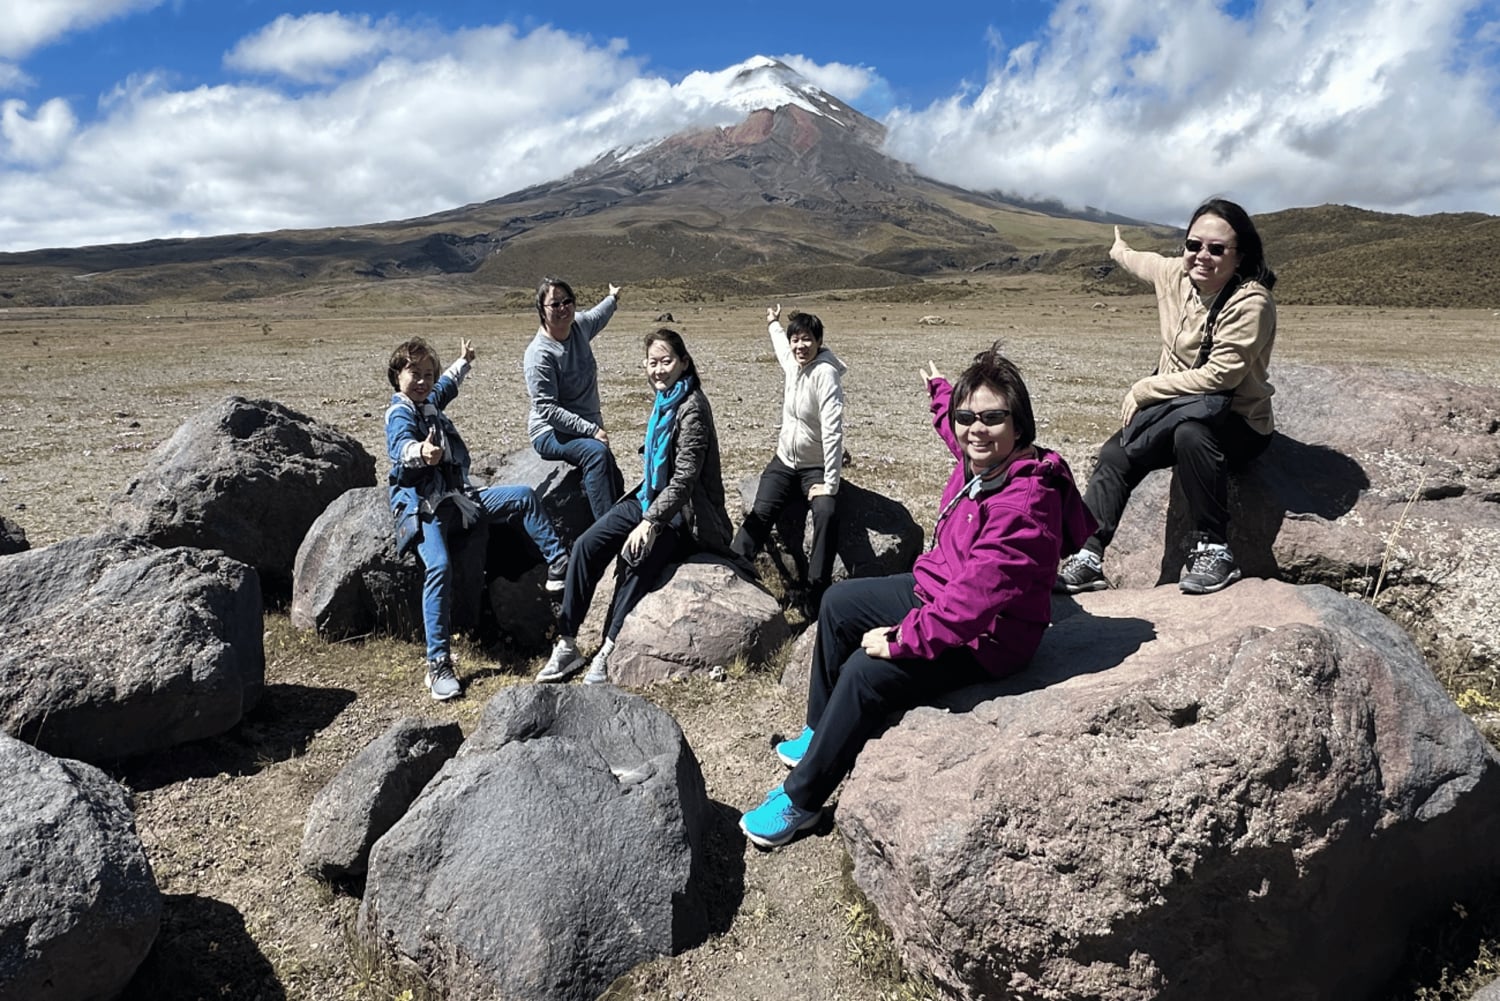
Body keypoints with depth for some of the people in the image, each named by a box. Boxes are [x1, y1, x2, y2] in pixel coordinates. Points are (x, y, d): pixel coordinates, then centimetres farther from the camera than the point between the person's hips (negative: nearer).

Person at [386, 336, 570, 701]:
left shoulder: (429, 402, 16)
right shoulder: (400, 412, -10)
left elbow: (446, 386, 42)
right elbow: (402, 446, -34)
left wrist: (463, 363, 59)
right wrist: (421, 452, -58)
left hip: (458, 498, 9)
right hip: (423, 506, -9)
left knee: (524, 496, 3)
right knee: (439, 566, -30)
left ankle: (558, 565, 11)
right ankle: (438, 664, -28)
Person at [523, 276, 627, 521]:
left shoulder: (579, 325, 2)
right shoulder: (539, 353, -20)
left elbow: (596, 317, 30)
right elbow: (548, 410, -23)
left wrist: (612, 299, 47)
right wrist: (592, 430, -27)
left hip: (586, 429, 9)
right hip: (551, 434, -9)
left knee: (614, 481, 3)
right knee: (597, 452, -34)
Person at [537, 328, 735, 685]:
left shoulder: (691, 408, -18)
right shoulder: (662, 400, 8)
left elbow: (684, 478, -25)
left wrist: (651, 522, -32)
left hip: (683, 512, -8)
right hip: (650, 497, 8)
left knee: (636, 556, -31)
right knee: (586, 545, -10)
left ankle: (609, 651, -20)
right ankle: (567, 645, -8)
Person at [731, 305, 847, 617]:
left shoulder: (825, 373, -21)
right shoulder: (792, 363, 0)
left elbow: (832, 432, -26)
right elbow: (782, 346, 30)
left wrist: (830, 484, -28)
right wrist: (774, 324, 49)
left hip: (816, 467, -6)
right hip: (784, 462, 6)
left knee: (826, 514, -29)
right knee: (760, 513, -12)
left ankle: (815, 597, -24)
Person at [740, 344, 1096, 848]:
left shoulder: (1023, 506, -33)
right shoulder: (979, 459, -6)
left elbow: (974, 598, -37)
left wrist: (902, 639, -29)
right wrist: (940, 391, 36)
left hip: (984, 637, -10)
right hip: (937, 591, 11)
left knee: (867, 672, -25)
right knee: (839, 602, 16)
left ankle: (802, 800, -4)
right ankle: (820, 730, 30)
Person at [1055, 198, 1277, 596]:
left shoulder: (1250, 302, -20)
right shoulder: (1177, 275, -1)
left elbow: (1220, 376, -26)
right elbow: (1146, 263, 24)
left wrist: (1143, 390, -20)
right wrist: (1121, 251, 46)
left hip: (1239, 425, -6)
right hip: (1180, 410, 7)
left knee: (1190, 429, -37)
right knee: (1115, 453, -13)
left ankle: (1213, 550, -25)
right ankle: (1087, 559, -14)